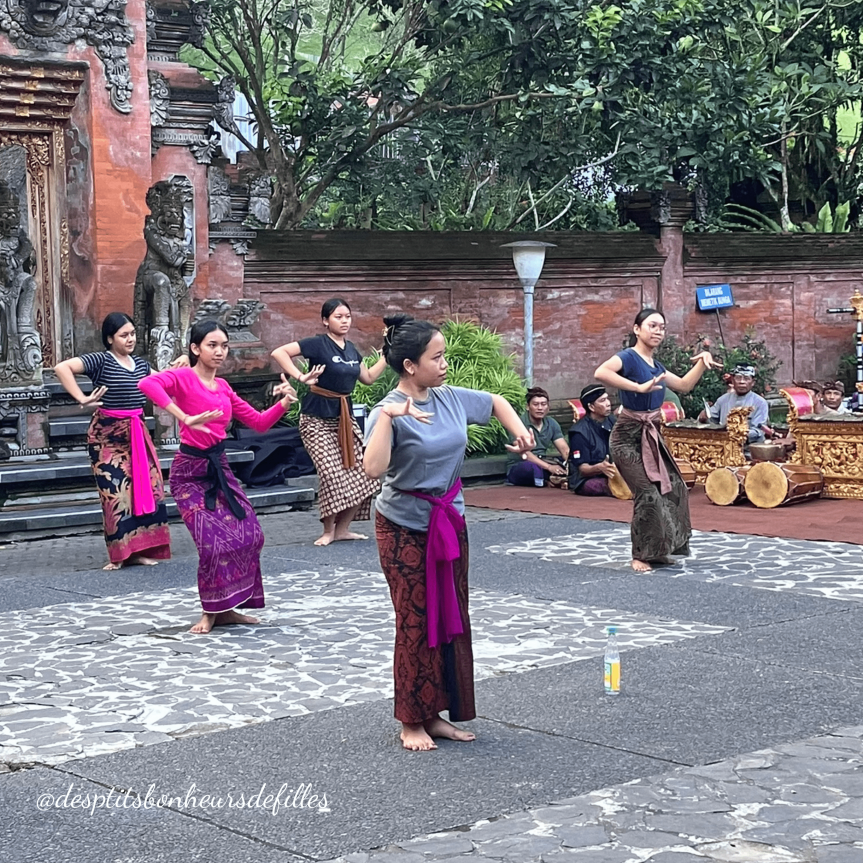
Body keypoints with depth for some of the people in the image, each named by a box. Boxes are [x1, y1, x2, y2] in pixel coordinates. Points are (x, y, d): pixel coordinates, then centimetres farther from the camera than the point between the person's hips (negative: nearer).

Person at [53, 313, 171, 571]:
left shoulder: (140, 363, 12)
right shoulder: (101, 361, -9)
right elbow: (61, 368, -22)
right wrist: (82, 399, -25)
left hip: (137, 434, 6)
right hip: (108, 434, -6)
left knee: (147, 487, 1)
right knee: (116, 492, -8)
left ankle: (139, 549, 10)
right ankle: (119, 553, 0)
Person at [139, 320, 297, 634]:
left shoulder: (223, 387, 11)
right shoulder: (183, 378, -10)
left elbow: (259, 423, 14)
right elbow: (147, 384, -32)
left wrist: (284, 403, -4)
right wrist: (186, 418, -35)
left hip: (219, 467, 7)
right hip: (190, 471, -7)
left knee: (249, 535, 0)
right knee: (214, 541, -14)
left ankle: (225, 608, 15)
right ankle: (210, 612, 7)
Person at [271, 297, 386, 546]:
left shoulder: (351, 349, 10)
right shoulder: (318, 344, -11)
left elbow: (369, 377, 23)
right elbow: (279, 353, -19)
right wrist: (301, 377, -24)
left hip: (345, 416, 7)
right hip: (318, 419, -7)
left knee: (360, 474, 0)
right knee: (332, 474, -16)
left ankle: (342, 528, 13)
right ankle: (328, 531, 1)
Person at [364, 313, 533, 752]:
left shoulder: (452, 399, 0)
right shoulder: (389, 411, -18)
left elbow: (496, 402, 20)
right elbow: (374, 467, -34)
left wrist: (519, 431, 5)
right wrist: (386, 418, -39)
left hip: (450, 521, 7)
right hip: (404, 527, -7)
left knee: (452, 619, 11)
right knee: (415, 622, 0)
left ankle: (435, 714, 22)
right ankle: (411, 722, 12)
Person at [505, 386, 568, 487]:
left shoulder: (551, 423, 7)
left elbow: (565, 450, -1)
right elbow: (524, 454, -22)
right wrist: (549, 467, -35)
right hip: (517, 467, -6)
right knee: (533, 467, -41)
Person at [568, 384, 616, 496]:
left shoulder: (612, 421, 6)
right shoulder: (580, 431, -11)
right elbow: (583, 469, -12)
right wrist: (600, 468, -34)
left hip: (610, 475, 7)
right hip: (586, 480, -7)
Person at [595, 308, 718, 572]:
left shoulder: (655, 365, 11)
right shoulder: (629, 357, -15)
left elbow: (684, 385, 26)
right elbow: (600, 373, -37)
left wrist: (703, 362, 12)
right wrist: (639, 387, -41)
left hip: (652, 436, 9)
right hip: (629, 436, -9)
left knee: (673, 488, 10)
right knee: (648, 493, -15)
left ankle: (658, 550, 23)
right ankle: (640, 556, 0)